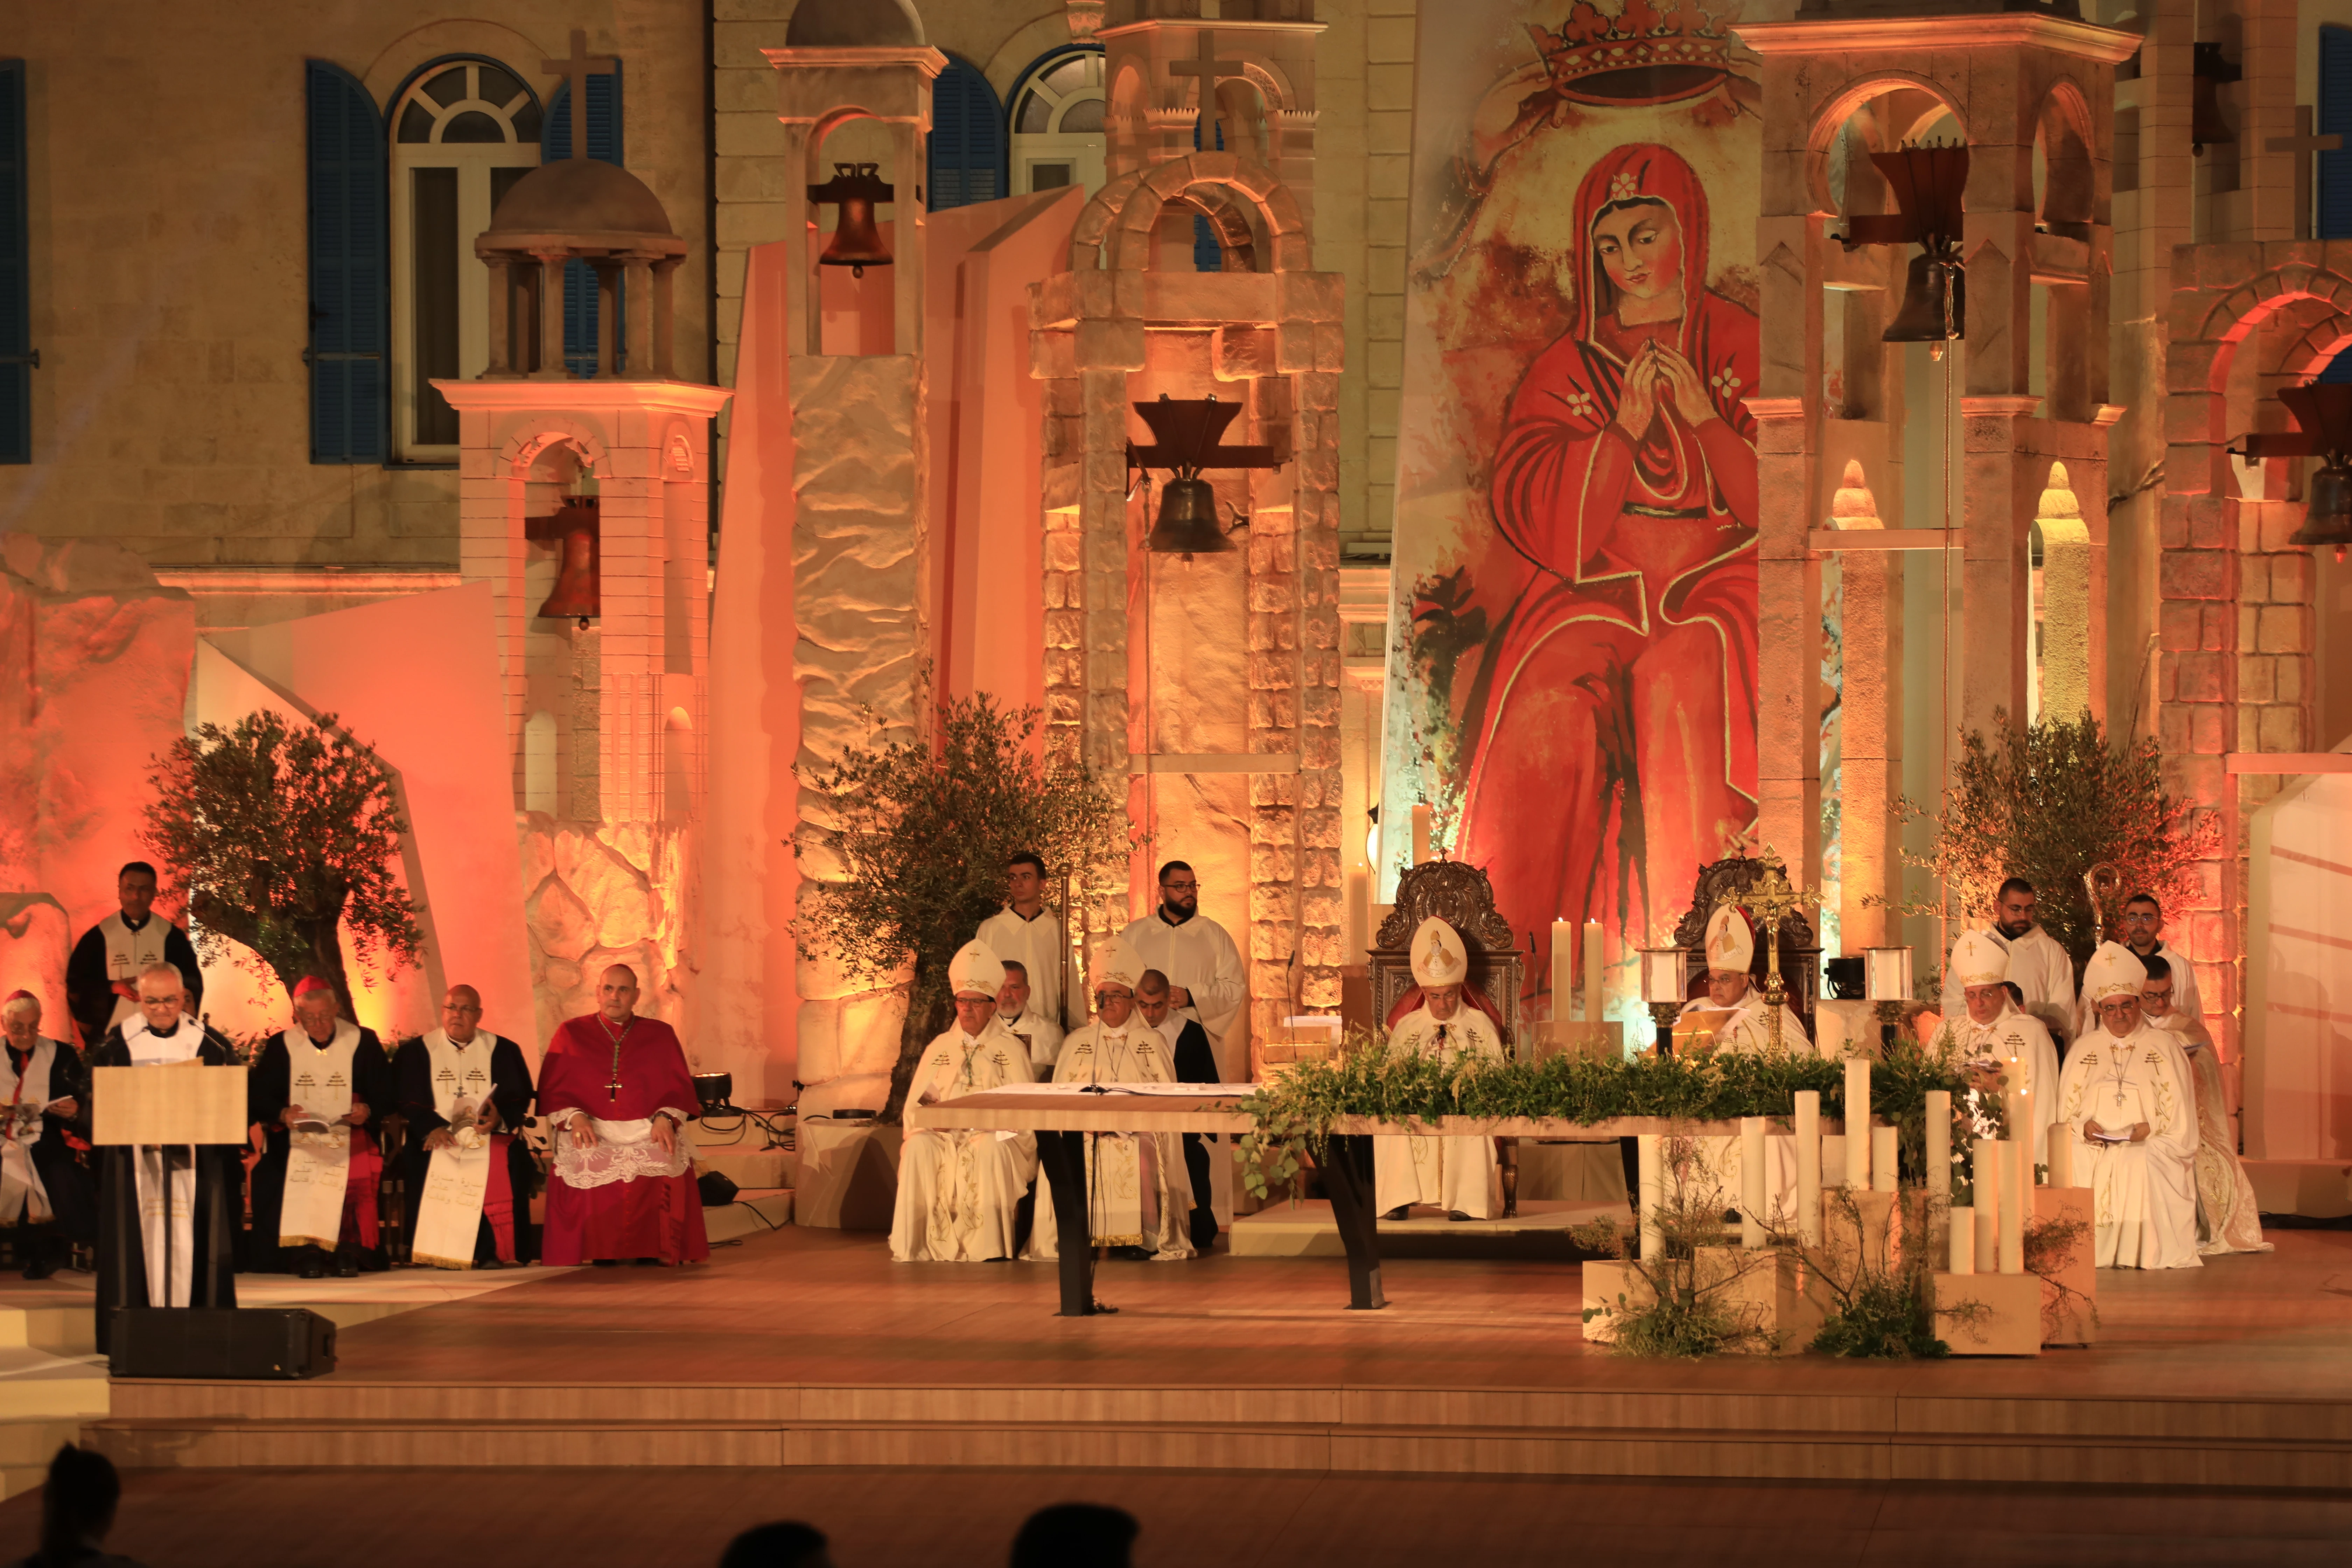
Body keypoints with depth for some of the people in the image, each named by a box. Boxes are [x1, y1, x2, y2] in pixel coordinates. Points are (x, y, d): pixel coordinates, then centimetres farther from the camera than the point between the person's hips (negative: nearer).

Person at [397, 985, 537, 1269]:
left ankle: (490, 1253, -25)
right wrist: (433, 1126, -19)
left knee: (500, 1166, -31)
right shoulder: (416, 1052, 13)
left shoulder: (504, 1051, 14)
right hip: (438, 1138, 0)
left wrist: (500, 1118, -16)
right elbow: (407, 1101, 1)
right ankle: (439, 1254, -26)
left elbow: (520, 1099, 7)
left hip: (491, 1137, 0)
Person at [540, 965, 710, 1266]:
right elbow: (553, 1090, 8)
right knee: (589, 1169, -31)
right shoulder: (571, 1034, 14)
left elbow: (680, 1087, 10)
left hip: (649, 1134, 0)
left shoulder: (660, 1035, 15)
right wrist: (574, 1117, -11)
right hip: (590, 1134, 0)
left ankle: (651, 1253, -22)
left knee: (664, 1168, -30)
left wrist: (665, 1118, -10)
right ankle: (601, 1255, -22)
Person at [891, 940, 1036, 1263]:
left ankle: (989, 1249, -37)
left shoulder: (1011, 1050, 11)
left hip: (995, 1136, -3)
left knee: (989, 1150, -38)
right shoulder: (939, 1048, 21)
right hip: (944, 1135, 3)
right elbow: (914, 1104, 15)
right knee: (919, 1148, -31)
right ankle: (917, 1246, -32)